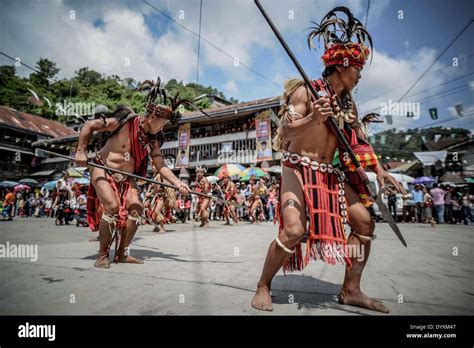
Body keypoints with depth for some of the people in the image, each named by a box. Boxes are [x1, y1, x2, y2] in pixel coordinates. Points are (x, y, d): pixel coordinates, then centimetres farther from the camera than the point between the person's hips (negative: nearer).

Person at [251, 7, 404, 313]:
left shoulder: (348, 103, 14)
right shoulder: (306, 91, -7)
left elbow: (359, 141, 17)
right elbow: (286, 130, -17)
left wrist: (378, 168, 6)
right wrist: (313, 119, -35)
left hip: (330, 173, 8)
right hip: (299, 168, -7)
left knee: (365, 221, 2)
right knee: (294, 229, -23)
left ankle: (351, 290, 17)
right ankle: (263, 287, 2)